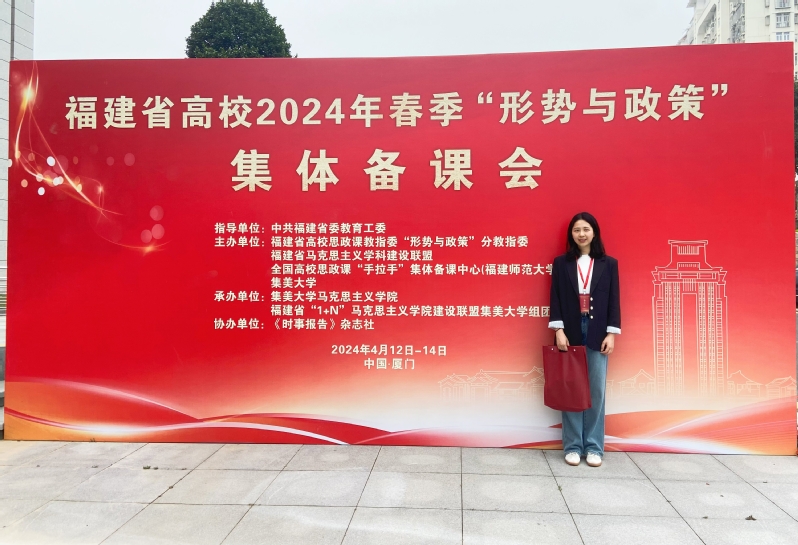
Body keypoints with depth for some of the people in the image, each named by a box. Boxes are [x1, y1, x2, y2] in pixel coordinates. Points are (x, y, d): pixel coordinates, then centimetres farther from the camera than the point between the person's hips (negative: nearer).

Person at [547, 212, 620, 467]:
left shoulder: (609, 264, 6)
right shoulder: (561, 263, 5)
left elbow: (614, 300, 4)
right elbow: (555, 298, 1)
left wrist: (611, 334, -3)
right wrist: (559, 330, -8)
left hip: (598, 334, 1)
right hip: (570, 333, 0)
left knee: (596, 391, 4)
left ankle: (594, 446, 15)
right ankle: (573, 446, 13)